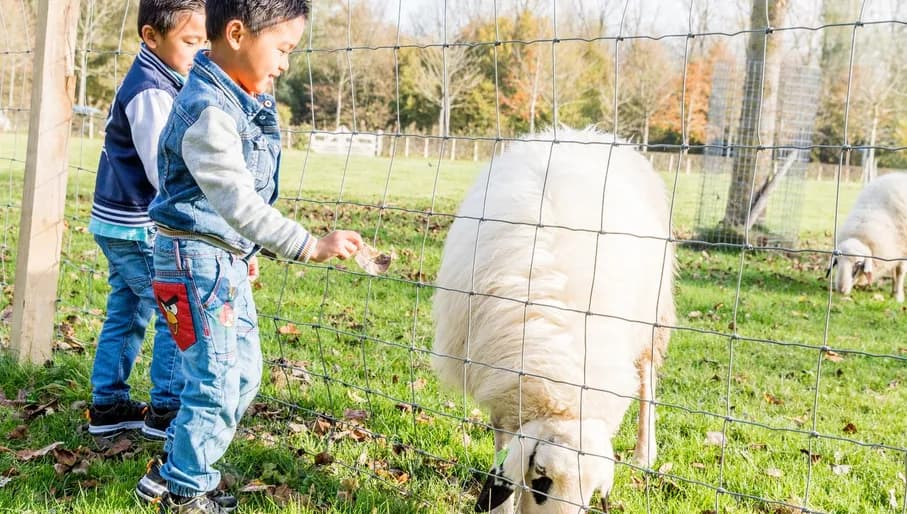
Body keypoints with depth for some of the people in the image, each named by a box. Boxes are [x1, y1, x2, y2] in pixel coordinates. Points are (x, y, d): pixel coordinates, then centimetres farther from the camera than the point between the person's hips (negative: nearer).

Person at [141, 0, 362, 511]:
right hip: (198, 257, -10)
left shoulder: (244, 101, 8)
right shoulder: (208, 112, -23)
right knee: (217, 382, -5)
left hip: (229, 259, 10)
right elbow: (239, 201, -30)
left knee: (245, 372, 17)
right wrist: (311, 246, -34)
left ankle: (184, 459, 33)